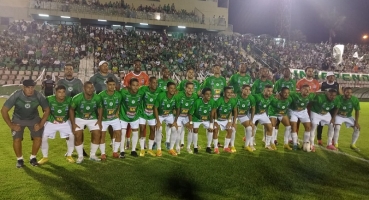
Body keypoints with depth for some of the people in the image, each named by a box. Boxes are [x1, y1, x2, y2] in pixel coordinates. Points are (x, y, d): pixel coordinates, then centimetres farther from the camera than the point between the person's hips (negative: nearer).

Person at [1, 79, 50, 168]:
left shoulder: (38, 96, -23)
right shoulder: (16, 95, -27)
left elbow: (47, 110, -9)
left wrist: (41, 124, -13)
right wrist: (11, 125, -17)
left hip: (34, 119, 1)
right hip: (18, 119, -1)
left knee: (38, 138, -13)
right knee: (17, 139, -16)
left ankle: (33, 158, 10)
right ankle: (19, 159, 8)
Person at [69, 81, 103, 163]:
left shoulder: (97, 98, -19)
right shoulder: (77, 98, -25)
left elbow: (100, 108, 0)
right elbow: (71, 110, -11)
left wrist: (99, 120, -6)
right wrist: (73, 124, -14)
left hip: (92, 118, 2)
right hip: (79, 118, -2)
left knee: (97, 135, -9)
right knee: (78, 136, -12)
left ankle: (92, 155, 9)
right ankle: (80, 156, 8)